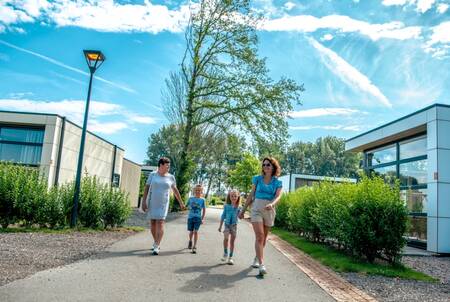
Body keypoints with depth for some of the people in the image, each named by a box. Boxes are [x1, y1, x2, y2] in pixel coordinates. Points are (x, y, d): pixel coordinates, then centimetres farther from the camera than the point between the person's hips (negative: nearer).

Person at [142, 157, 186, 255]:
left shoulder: (170, 177, 2)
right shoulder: (152, 174, -1)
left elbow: (175, 190, 11)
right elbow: (146, 188, -2)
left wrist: (181, 203, 15)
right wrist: (144, 201, -11)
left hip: (163, 204, -1)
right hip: (152, 203, 1)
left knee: (160, 224, -12)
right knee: (152, 224, 8)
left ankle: (156, 247, -12)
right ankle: (156, 241, 29)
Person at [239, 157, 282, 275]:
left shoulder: (277, 182, 3)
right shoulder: (257, 179, 4)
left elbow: (278, 196, -12)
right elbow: (251, 195, 9)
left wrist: (272, 204, -34)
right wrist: (243, 210, 9)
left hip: (269, 211, 2)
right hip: (256, 209, -1)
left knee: (264, 237, 12)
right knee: (259, 236, -14)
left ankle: (257, 259, 32)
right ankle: (261, 264, -16)